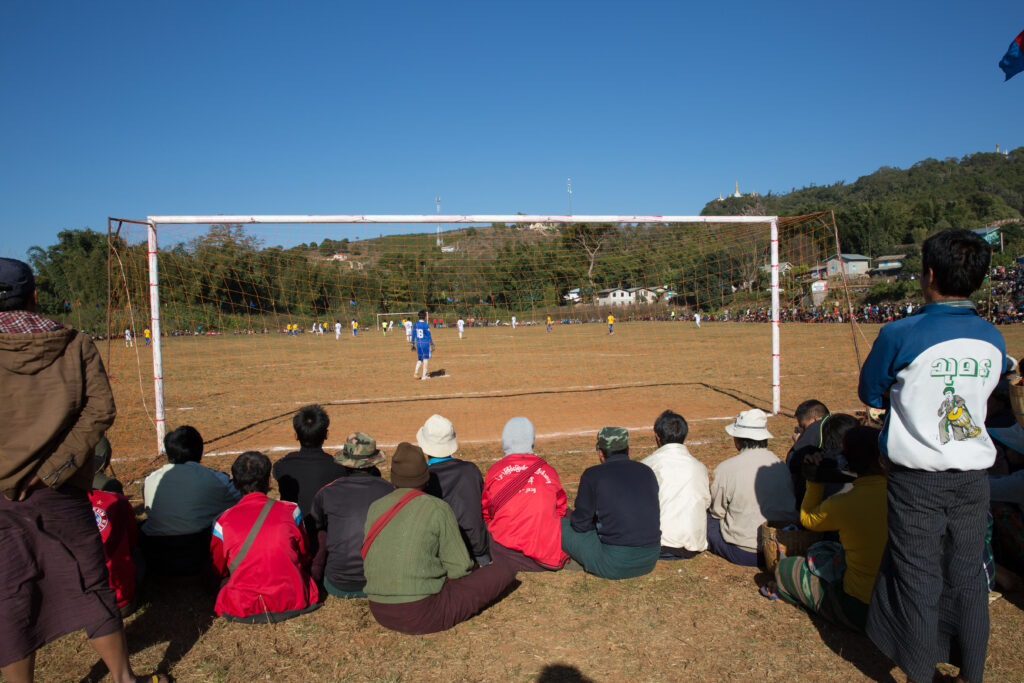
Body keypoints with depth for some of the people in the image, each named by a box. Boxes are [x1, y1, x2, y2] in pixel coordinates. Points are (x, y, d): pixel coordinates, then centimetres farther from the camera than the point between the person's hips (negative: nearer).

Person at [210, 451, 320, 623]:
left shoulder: (222, 522, -5)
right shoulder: (290, 511, -4)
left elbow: (218, 569, 12)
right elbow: (304, 556, 10)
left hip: (242, 608, 0)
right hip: (292, 600, 1)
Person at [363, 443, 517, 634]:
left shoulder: (375, 507, 2)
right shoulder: (438, 509, -12)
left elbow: (368, 563, 11)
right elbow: (460, 568, -8)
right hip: (423, 615, -4)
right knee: (505, 569, 4)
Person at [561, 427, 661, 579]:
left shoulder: (593, 474, -7)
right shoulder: (647, 472, 8)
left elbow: (581, 523, -3)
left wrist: (572, 518, 21)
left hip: (616, 564, -6)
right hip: (650, 561, 6)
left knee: (561, 525, 12)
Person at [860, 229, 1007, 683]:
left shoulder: (901, 334, -16)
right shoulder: (994, 339, 1)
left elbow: (870, 394, -3)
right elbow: (981, 394, 15)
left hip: (917, 480, -4)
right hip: (973, 479, 5)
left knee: (918, 581, 7)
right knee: (967, 578, 17)